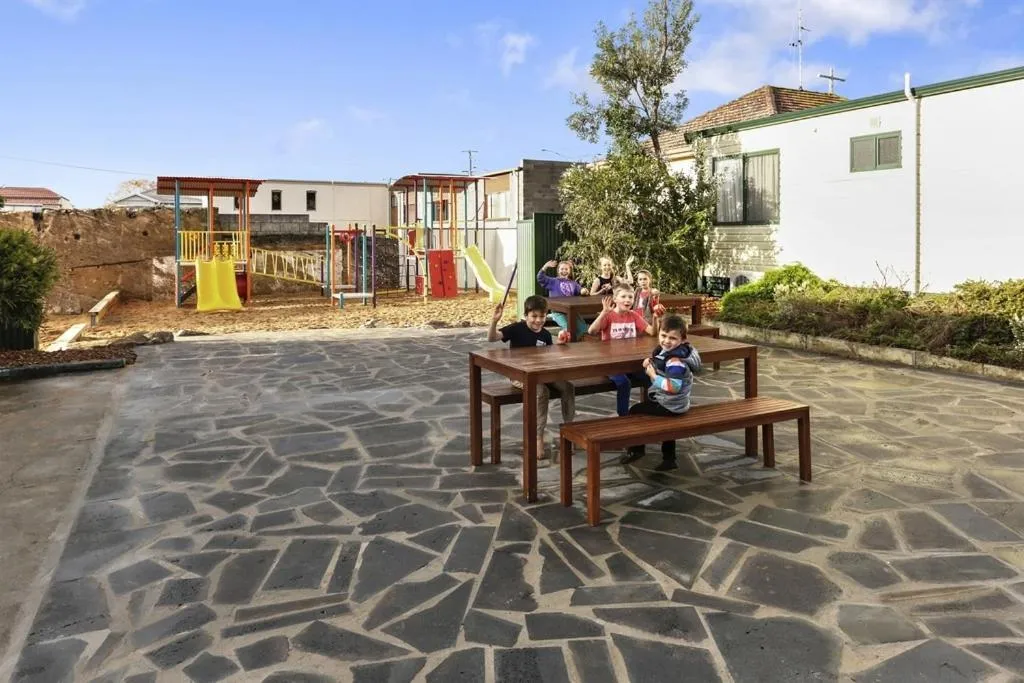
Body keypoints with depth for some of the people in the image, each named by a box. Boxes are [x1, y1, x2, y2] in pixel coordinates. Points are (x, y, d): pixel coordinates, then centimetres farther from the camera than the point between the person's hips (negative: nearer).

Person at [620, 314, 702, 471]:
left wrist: (653, 375, -30)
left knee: (635, 412, -2)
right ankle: (669, 459, 46)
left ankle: (636, 449, 12)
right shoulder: (665, 351, 0)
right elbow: (662, 371, 16)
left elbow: (673, 386, -39)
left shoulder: (676, 361, -29)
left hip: (670, 406, -10)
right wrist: (650, 363, -5)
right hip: (668, 402, 10)